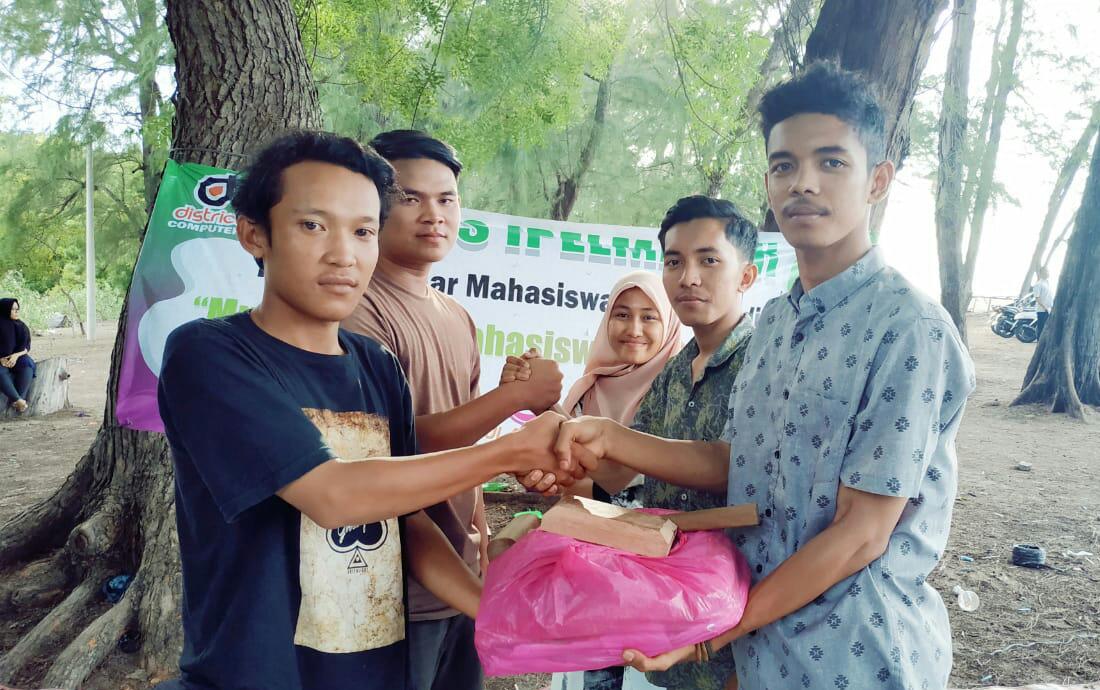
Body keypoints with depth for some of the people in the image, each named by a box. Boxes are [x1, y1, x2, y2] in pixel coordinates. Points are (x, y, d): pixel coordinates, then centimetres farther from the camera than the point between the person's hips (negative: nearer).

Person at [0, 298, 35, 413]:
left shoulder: (21, 327, 7)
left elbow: (26, 347, 5)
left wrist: (16, 355, -16)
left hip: (17, 358, 2)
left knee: (27, 365, -32)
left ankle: (16, 401, -36)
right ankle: (19, 400, -42)